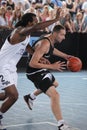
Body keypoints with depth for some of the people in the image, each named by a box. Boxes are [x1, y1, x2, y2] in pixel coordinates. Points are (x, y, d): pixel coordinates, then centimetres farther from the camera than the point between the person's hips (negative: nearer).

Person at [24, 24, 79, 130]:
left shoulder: (50, 39, 0)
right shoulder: (44, 44, -30)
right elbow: (32, 63, -34)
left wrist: (65, 56, 22)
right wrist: (52, 66, -30)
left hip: (41, 70, 11)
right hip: (35, 72, -11)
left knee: (54, 84, 37)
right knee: (54, 95, -23)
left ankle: (30, 97, 52)